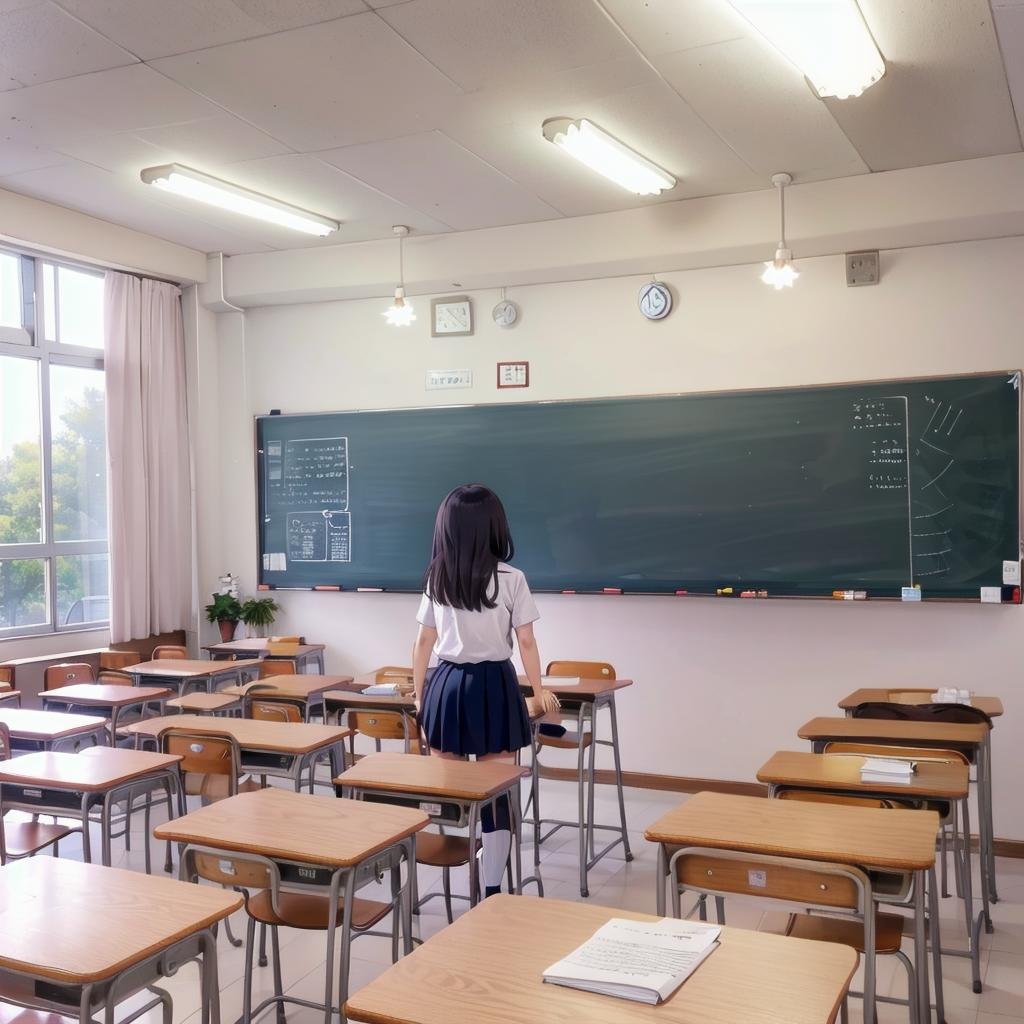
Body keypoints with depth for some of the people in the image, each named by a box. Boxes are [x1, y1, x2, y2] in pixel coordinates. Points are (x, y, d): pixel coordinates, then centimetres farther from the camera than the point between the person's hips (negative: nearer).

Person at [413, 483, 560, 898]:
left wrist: (418, 693, 18)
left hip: (446, 684, 3)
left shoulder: (436, 578, 3)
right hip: (492, 685, -3)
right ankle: (491, 889, 3)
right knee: (497, 792, 2)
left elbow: (424, 641, 8)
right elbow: (525, 642, -4)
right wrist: (539, 691, 9)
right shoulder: (511, 578, -7)